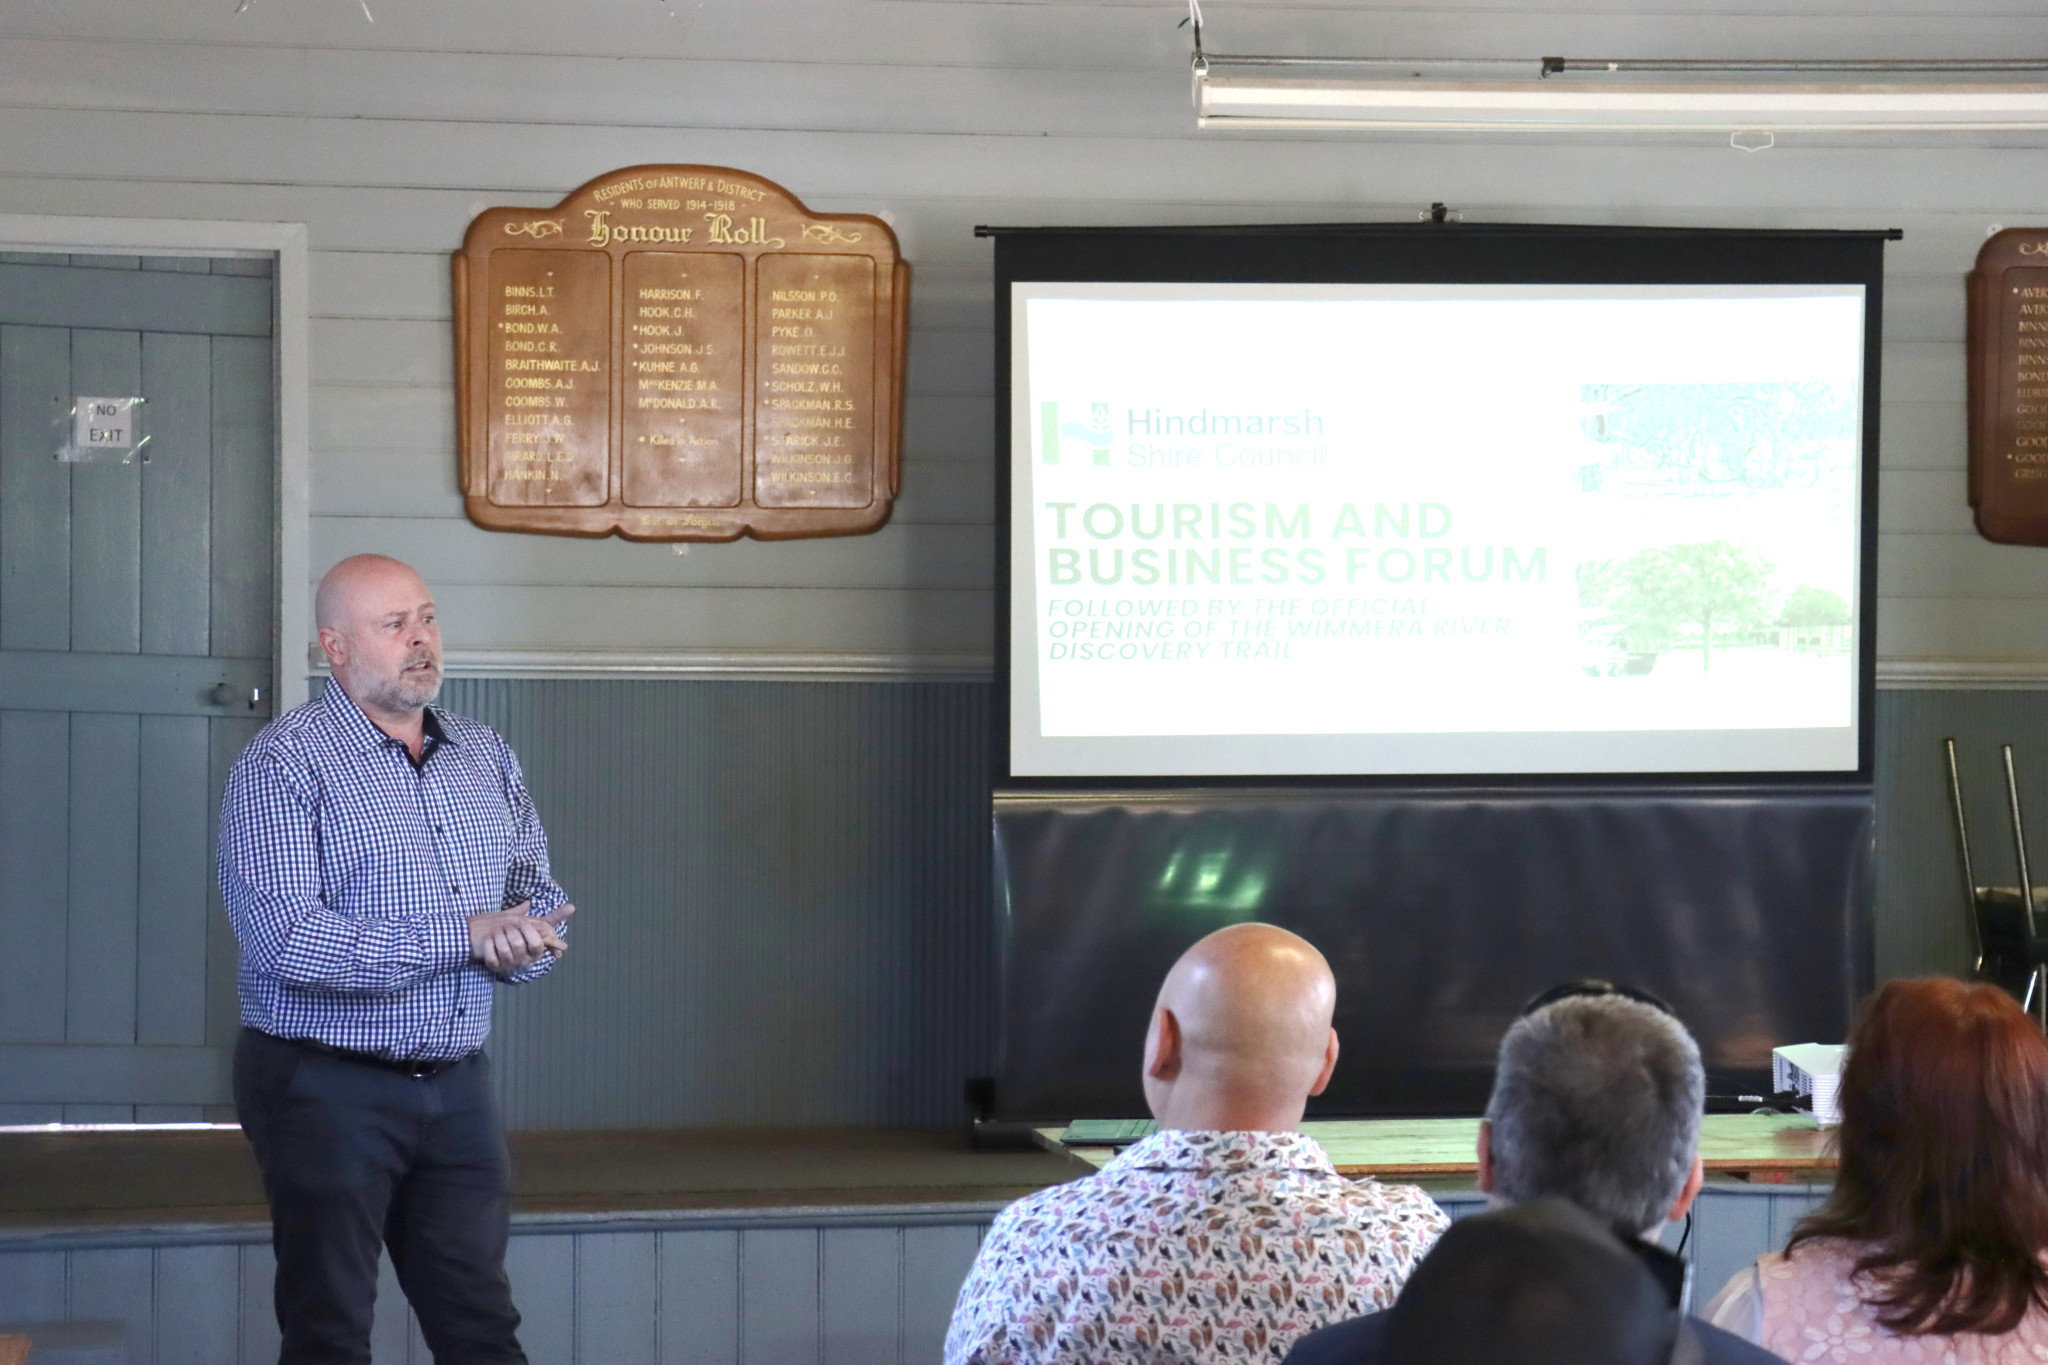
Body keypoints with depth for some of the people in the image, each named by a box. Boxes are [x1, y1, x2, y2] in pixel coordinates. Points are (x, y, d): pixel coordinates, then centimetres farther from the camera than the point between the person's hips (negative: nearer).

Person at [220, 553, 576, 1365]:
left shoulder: (485, 758, 12)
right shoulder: (283, 764, -10)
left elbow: (539, 896, 17)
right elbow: (285, 938, -21)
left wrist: (523, 939, -10)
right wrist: (463, 937, -20)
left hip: (456, 1086, 6)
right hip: (326, 1086, -6)